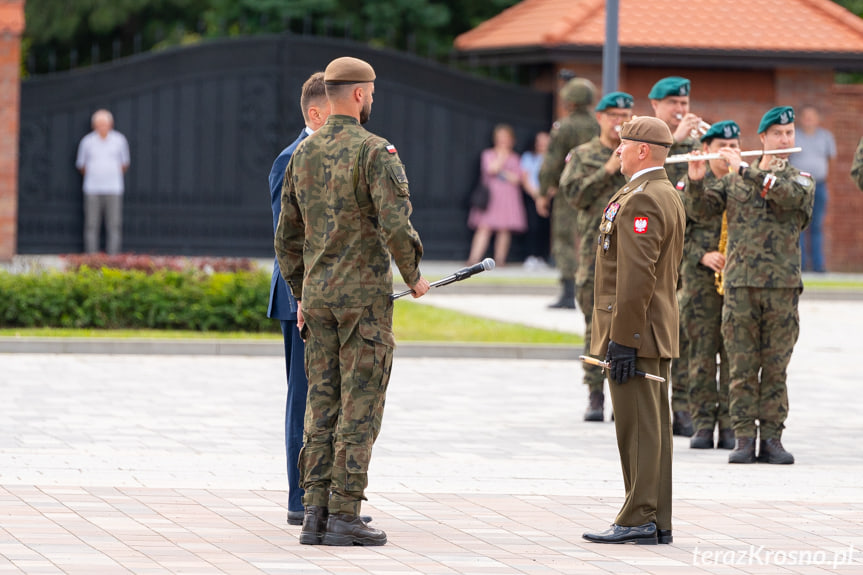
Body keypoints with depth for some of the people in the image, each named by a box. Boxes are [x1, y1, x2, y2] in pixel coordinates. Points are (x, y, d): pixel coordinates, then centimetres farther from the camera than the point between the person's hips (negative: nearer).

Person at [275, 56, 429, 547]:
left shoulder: (303, 154, 10)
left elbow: (288, 235, 15)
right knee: (360, 408, -2)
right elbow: (396, 225, -21)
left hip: (317, 297, 6)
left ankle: (316, 515, 7)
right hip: (365, 295, -6)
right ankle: (345, 517, -3)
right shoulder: (376, 151, -11)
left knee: (322, 405, 9)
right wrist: (414, 277, -4)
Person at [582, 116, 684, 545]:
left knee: (637, 427, -8)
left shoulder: (640, 200, -16)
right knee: (652, 426, 10)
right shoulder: (669, 196, 17)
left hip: (635, 332, -10)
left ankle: (639, 520, -7)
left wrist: (623, 339, -22)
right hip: (659, 332, 10)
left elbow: (637, 276, -22)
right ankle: (658, 523, 13)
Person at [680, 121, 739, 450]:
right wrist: (702, 256, -11)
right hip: (701, 279, -1)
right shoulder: (690, 184, 6)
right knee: (702, 353, -1)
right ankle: (703, 425, 4)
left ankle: (729, 426, 5)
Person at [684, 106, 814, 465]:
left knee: (775, 367, 2)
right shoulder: (733, 180, 13)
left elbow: (789, 195, -16)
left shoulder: (801, 180, 7)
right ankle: (744, 438, 2)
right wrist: (695, 179, -12)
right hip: (740, 284, 1)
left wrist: (744, 170, -15)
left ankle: (772, 438, 6)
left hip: (782, 287, -1)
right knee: (741, 367, -1)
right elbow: (703, 210, 6)